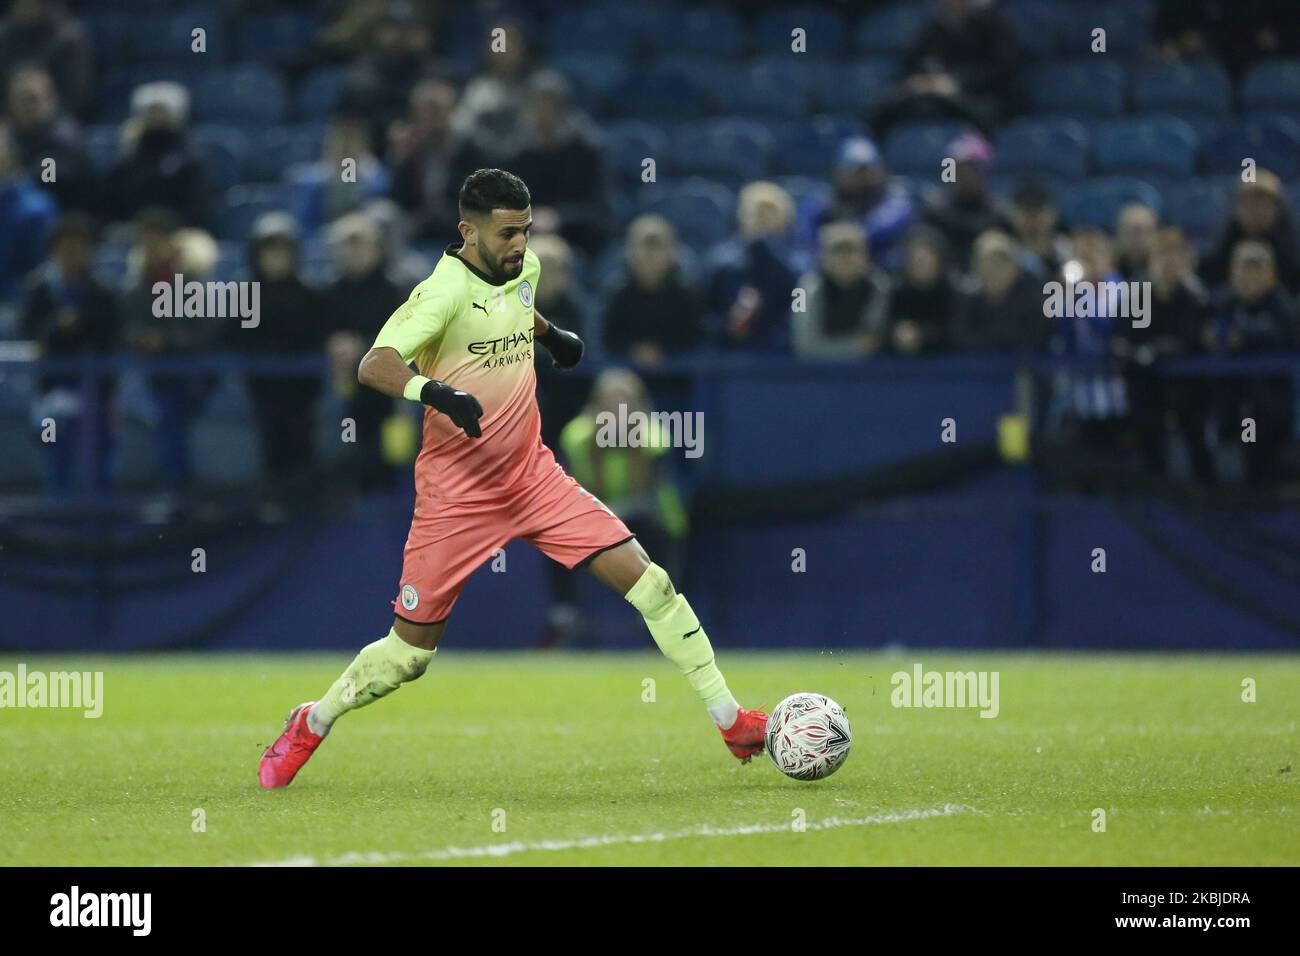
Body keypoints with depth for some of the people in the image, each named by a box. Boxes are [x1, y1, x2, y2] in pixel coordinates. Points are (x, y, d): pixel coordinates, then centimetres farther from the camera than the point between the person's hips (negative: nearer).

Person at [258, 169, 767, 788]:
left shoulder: (524, 270, 4)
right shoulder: (446, 290, -18)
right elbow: (373, 366, -30)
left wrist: (551, 335, 38)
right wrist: (435, 393, -45)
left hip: (533, 476, 6)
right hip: (456, 495, -6)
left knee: (643, 578, -8)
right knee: (410, 649, 2)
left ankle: (729, 719, -2)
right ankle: (311, 727, 27)